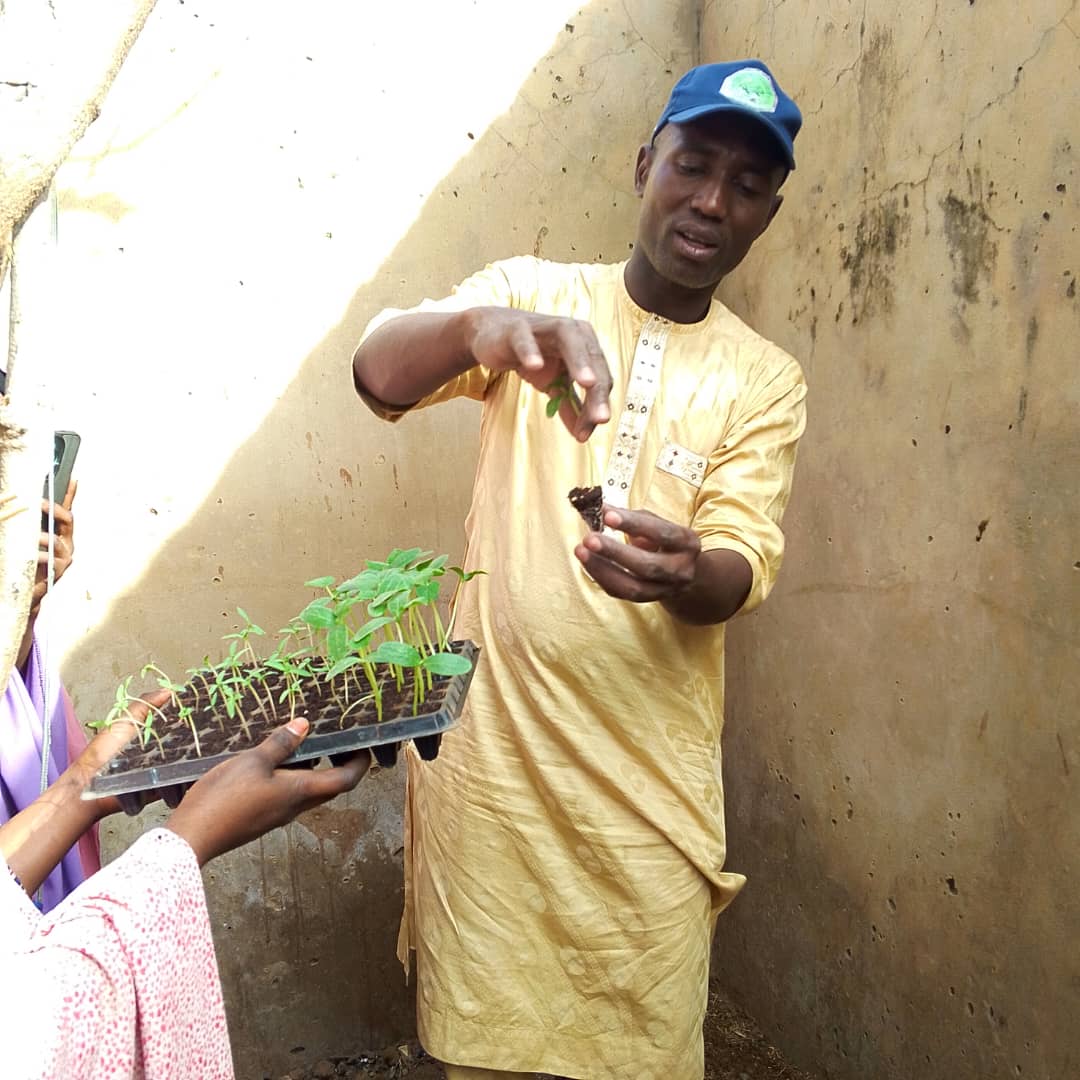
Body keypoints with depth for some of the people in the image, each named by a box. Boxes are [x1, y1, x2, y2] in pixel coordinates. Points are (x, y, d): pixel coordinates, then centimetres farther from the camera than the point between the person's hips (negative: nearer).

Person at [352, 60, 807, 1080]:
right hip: (489, 747, 0)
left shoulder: (764, 378, 4)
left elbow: (743, 568, -5)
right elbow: (378, 371, -14)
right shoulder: (532, 290, 2)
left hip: (650, 777, 1)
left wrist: (684, 572, -29)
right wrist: (477, 326, -36)